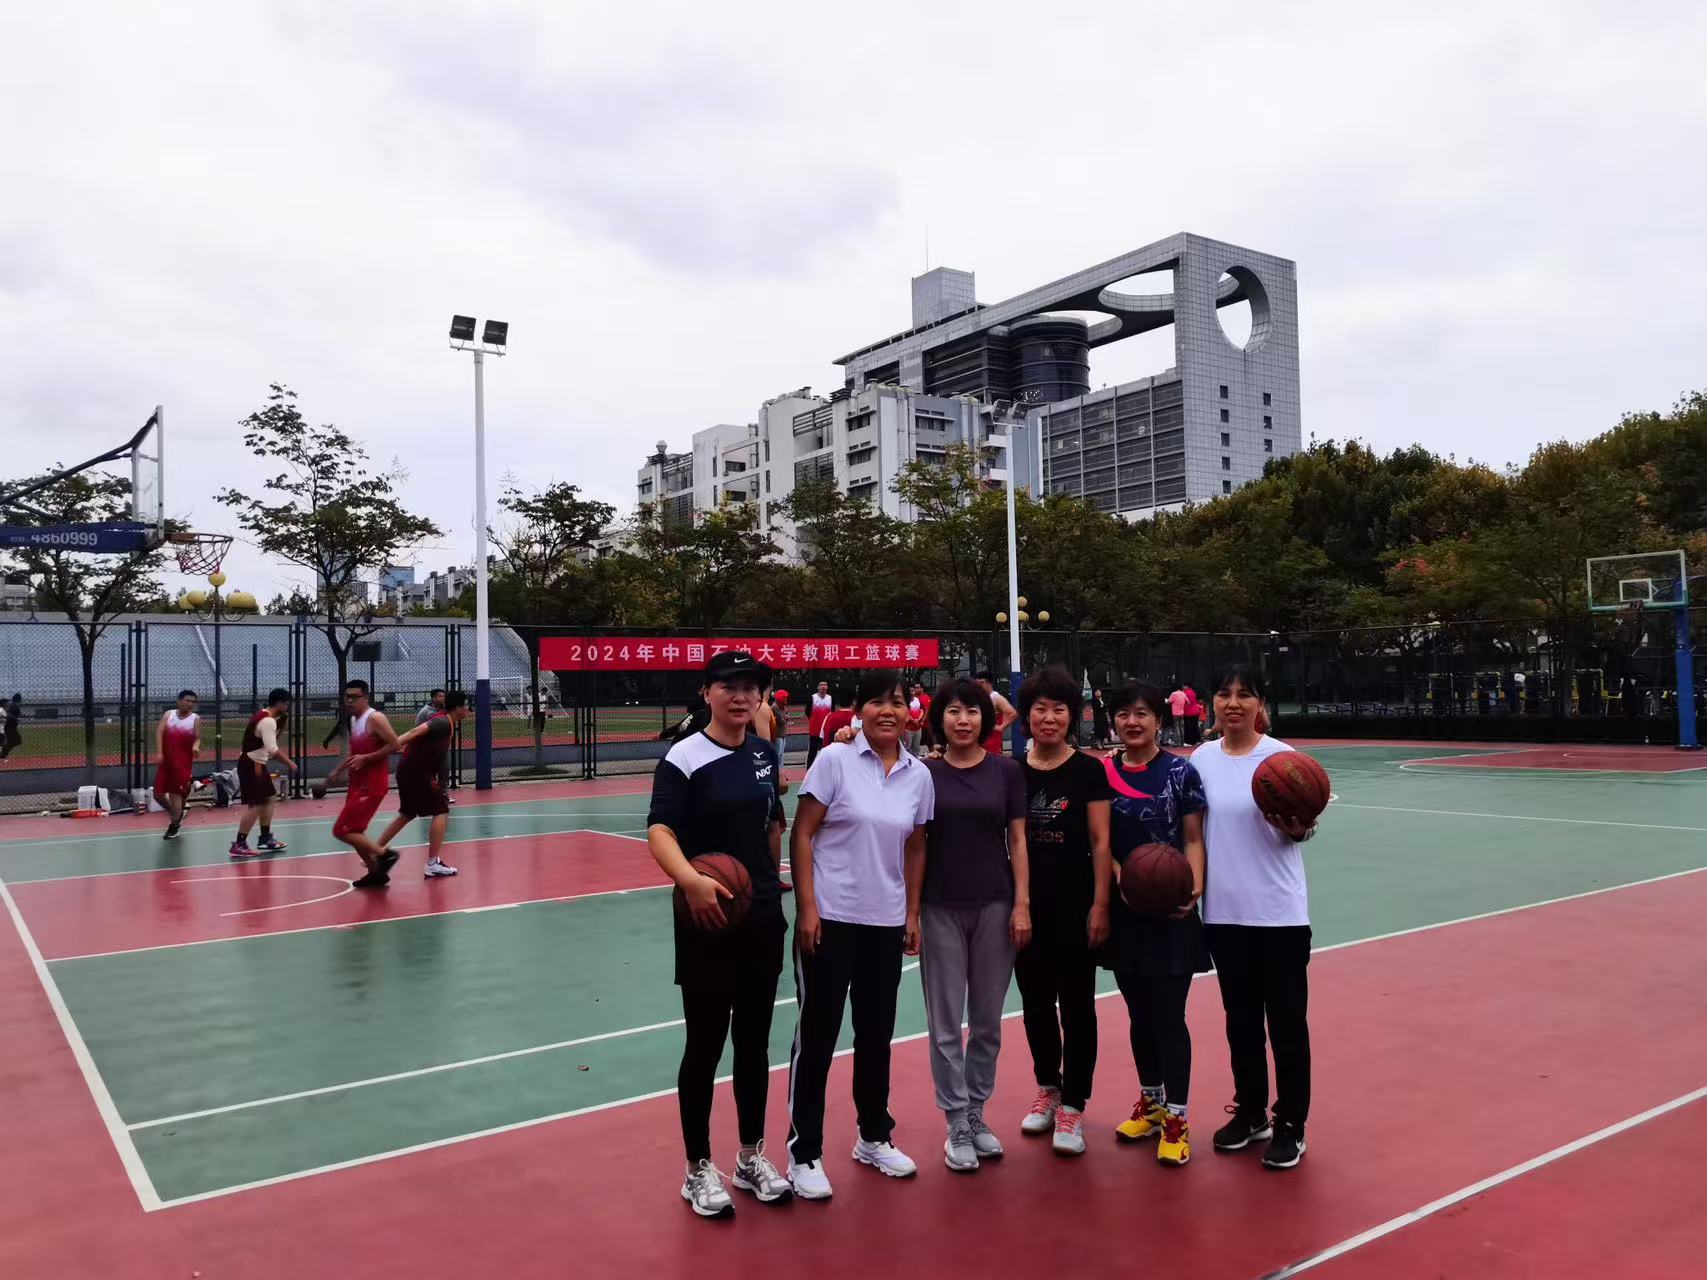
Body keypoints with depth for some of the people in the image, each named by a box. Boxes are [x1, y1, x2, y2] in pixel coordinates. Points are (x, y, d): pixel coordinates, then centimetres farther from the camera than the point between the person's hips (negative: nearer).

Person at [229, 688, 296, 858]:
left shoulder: (264, 716, 12)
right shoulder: (268, 721, -20)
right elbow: (272, 749, -28)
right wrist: (289, 763, -21)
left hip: (256, 763, 11)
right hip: (251, 765, -11)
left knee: (270, 798, 16)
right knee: (255, 805, -10)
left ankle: (265, 839, 22)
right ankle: (238, 845, -7)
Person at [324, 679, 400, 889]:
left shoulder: (375, 718, -15)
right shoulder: (353, 719, 13)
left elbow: (395, 744, -21)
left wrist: (365, 758, -23)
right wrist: (336, 771, 22)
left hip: (372, 784, -10)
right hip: (358, 782, 10)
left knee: (342, 830, -11)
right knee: (353, 830, 14)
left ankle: (385, 855, -5)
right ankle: (376, 872, 22)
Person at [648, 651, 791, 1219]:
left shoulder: (764, 752, 6)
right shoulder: (684, 758, -12)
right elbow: (659, 832, -23)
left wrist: (770, 883, 14)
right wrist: (690, 880, -41)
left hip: (764, 919, 6)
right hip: (709, 921, -5)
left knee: (754, 1041, 15)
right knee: (705, 1044, 4)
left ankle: (752, 1157, 31)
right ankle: (699, 1170, 21)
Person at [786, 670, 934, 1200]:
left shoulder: (919, 774, 3)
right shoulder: (834, 759, -10)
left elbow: (915, 847, 12)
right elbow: (802, 834, -9)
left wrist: (913, 913, 10)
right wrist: (806, 908, -13)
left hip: (887, 922, 4)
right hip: (830, 918, -4)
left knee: (877, 1033, 15)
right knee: (817, 1032, 3)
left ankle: (874, 1137, 33)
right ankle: (804, 1154, 17)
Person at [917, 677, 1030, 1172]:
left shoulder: (1007, 771, 1)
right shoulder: (924, 773, 0)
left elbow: (1017, 839, 1)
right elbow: (915, 845, 2)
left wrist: (1022, 903, -4)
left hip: (994, 905, 1)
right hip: (940, 909, -1)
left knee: (987, 1019, 10)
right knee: (946, 1021, 3)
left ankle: (976, 1113, 25)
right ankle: (957, 1125, 13)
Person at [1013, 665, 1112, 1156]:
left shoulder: (1088, 770, -6)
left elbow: (1100, 842, -6)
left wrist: (1100, 905, -10)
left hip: (1075, 905, -3)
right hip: (1026, 905, 3)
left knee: (1076, 1004, 4)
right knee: (1035, 1000, 14)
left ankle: (1072, 1106, 15)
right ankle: (1047, 1087, 33)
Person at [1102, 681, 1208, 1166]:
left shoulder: (1181, 772, -5)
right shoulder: (1102, 773, 2)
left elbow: (1193, 840, -5)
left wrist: (1194, 888, -20)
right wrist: (1121, 876, -15)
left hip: (1171, 910, -3)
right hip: (1123, 911, 3)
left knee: (1168, 1015, -1)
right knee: (1139, 1012, 15)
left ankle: (1176, 1118, 13)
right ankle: (1151, 1101, 33)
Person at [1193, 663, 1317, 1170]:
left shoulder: (1282, 756, -7)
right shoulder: (1202, 757, 3)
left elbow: (1301, 832, -4)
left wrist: (1294, 825, -25)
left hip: (1279, 913, -3)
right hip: (1224, 912, 4)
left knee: (1286, 1020, 4)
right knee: (1240, 1018, 15)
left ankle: (1290, 1126, 18)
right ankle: (1250, 1114, 30)